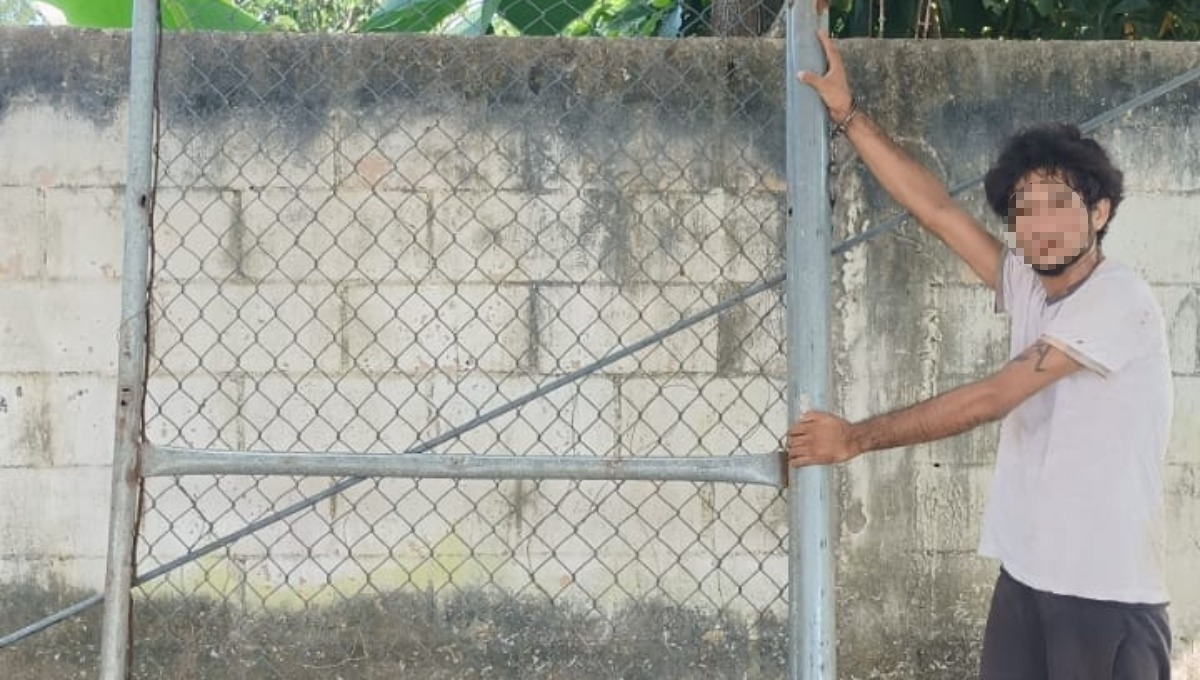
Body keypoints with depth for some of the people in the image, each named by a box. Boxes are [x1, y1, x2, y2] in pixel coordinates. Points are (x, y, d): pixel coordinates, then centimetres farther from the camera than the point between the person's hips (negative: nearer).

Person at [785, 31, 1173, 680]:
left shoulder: (1120, 301, -15)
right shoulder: (1028, 285, 8)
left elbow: (989, 399, -16)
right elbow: (935, 208, 7)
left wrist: (857, 437, -10)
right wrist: (846, 114, 3)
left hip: (1106, 593, -7)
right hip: (1025, 576, 7)